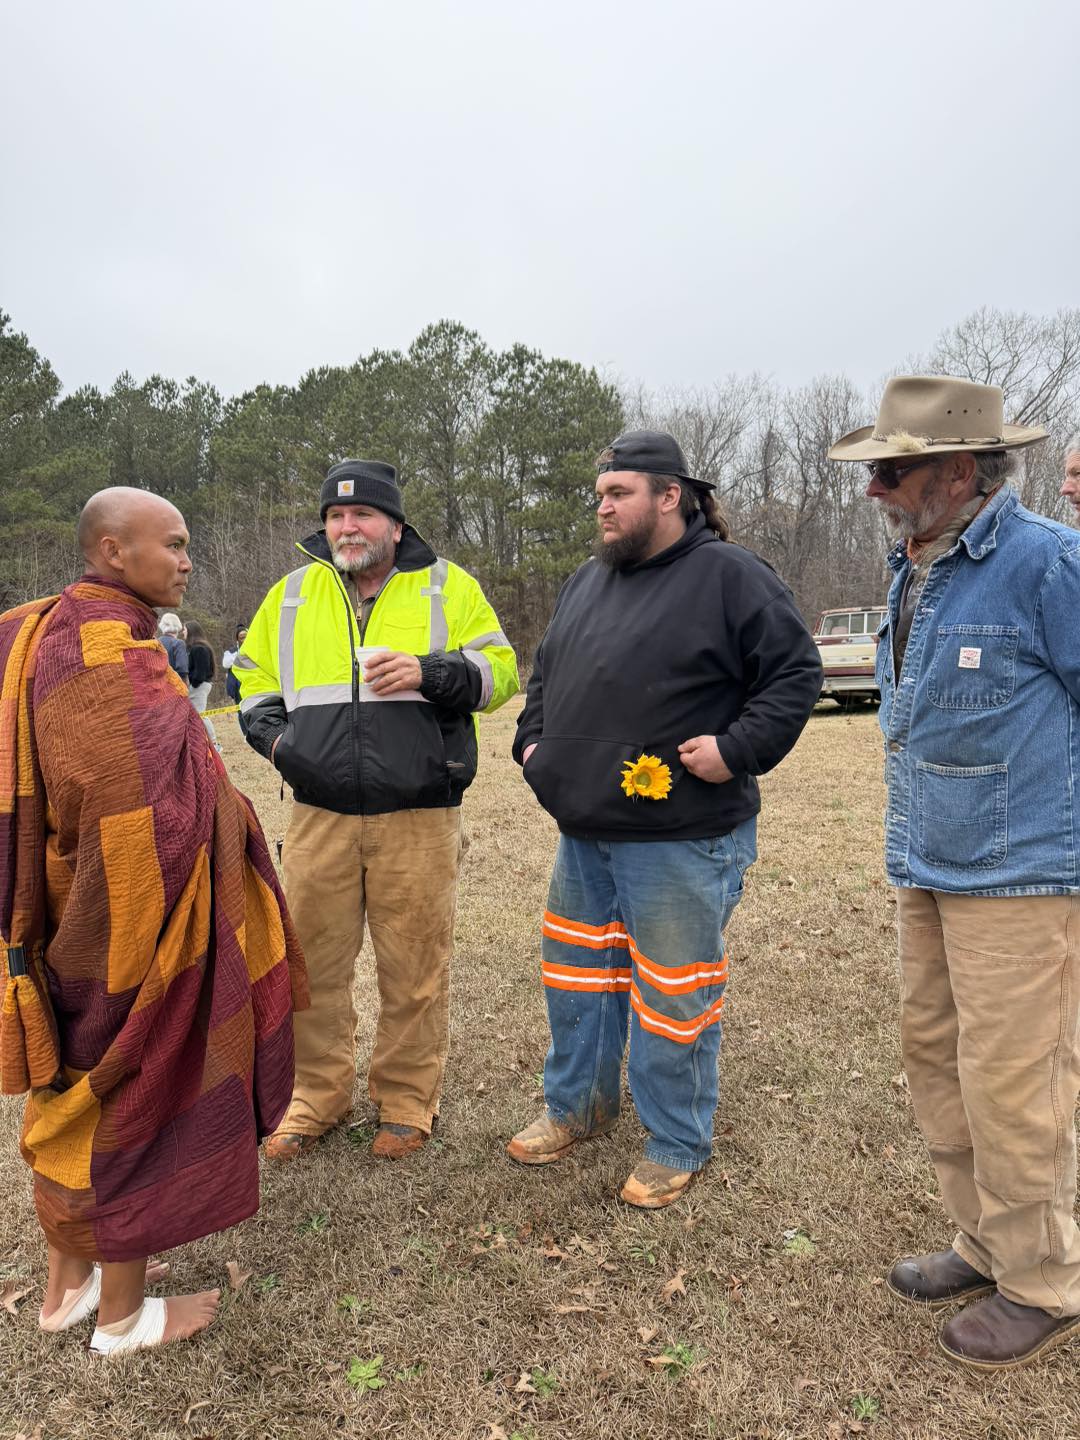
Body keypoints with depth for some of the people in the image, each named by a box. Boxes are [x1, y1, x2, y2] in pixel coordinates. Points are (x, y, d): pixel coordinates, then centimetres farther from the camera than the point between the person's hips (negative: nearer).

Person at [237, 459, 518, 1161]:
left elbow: (499, 671, 0)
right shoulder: (293, 593, 12)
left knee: (415, 968, 6)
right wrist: (269, 729, 4)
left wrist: (430, 671, -17)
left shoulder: (449, 587, 4)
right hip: (320, 814, 3)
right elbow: (253, 676, 22)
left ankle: (407, 1100, 26)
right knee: (315, 960, 11)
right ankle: (319, 1094, 31)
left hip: (419, 818, -2)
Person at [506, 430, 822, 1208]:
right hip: (584, 834, 8)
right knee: (575, 971, 20)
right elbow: (546, 674, 24)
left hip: (682, 842, -7)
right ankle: (576, 1105, 42)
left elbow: (796, 673, -10)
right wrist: (533, 739, 11)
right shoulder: (588, 581, 12)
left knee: (673, 998, 6)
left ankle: (676, 1147, 28)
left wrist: (737, 747, -18)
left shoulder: (731, 576, -10)